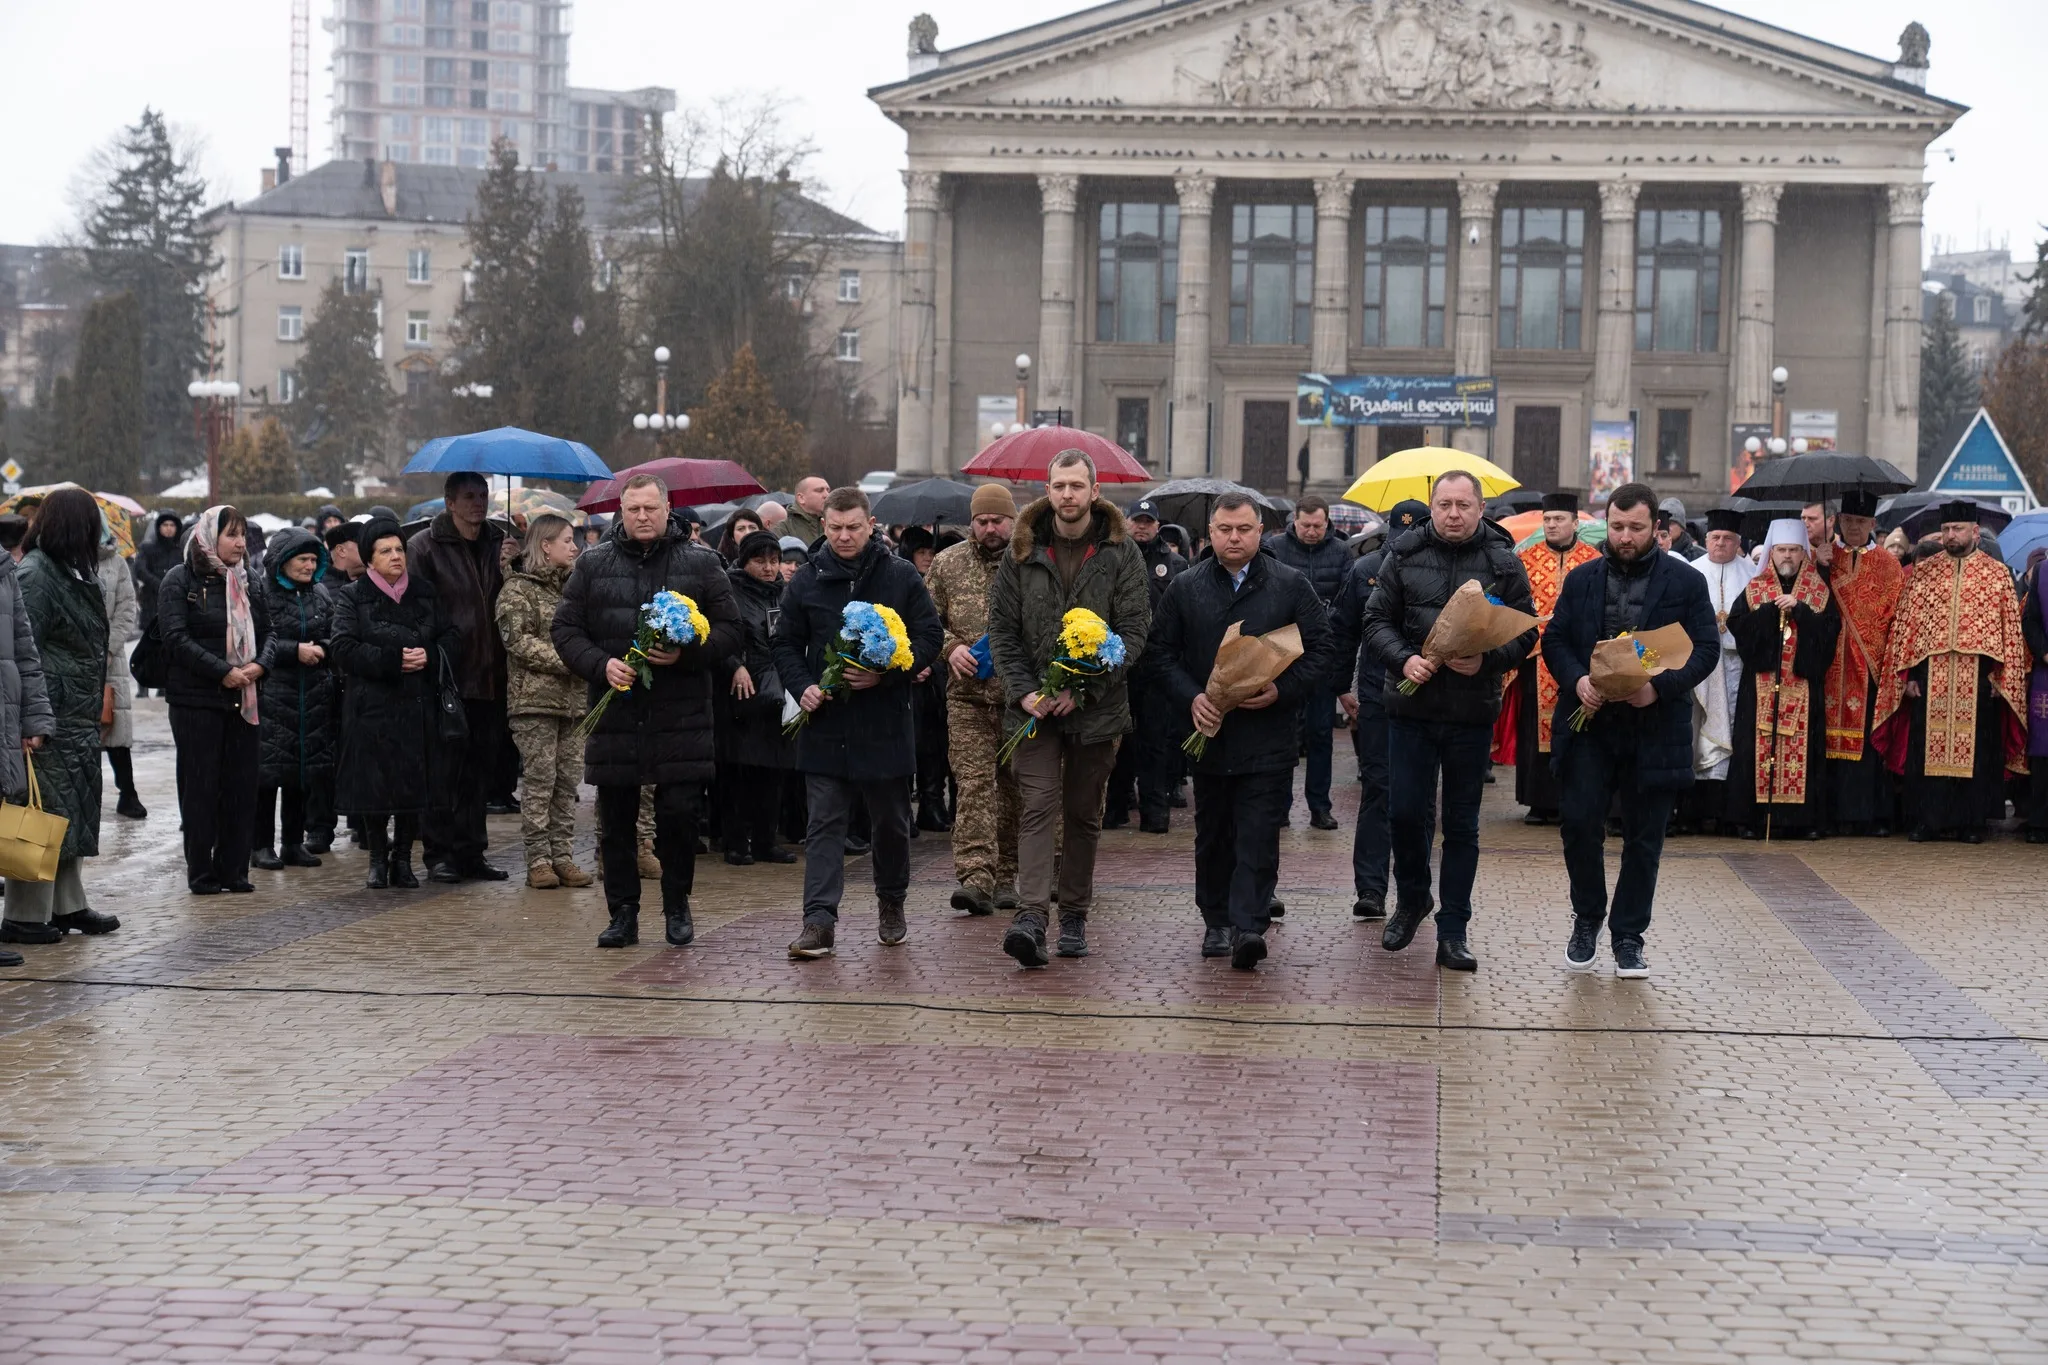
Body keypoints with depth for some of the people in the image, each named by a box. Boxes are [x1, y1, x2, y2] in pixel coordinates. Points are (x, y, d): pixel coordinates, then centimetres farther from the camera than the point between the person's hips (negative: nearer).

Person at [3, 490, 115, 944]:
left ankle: (68, 906, 23)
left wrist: (98, 696, 16)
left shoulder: (74, 573, 14)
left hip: (77, 718, 9)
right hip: (50, 715, -9)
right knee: (47, 809, -5)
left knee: (72, 809, 14)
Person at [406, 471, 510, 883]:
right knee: (445, 771, -1)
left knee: (481, 771, 9)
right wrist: (430, 663, -14)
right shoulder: (424, 546, -3)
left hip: (490, 678, 5)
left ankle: (471, 853, 16)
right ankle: (440, 854, 6)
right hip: (447, 677, -5)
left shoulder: (499, 542, 13)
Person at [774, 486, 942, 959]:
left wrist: (885, 674, -14)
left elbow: (929, 637, 0)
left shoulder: (901, 577, 0)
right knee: (824, 824, -4)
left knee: (891, 822, 13)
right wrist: (803, 687, -8)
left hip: (886, 722, 0)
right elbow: (786, 645, 11)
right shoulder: (806, 580, 5)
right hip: (825, 724, 1)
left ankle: (891, 904, 32)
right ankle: (819, 920, -8)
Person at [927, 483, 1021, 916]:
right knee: (973, 782, -10)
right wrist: (950, 647, -6)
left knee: (1013, 786, 8)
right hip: (968, 694, 0)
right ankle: (975, 877, -18)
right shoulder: (948, 564, 8)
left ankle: (1005, 876, 18)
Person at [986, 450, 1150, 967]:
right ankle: (1032, 917, -19)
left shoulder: (1120, 554, 0)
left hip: (1097, 707, 0)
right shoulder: (1022, 552, 4)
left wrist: (1083, 689, -13)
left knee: (1083, 815, 9)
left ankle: (1074, 915, 19)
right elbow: (1002, 629, 5)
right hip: (1033, 706, 0)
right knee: (1038, 807, -10)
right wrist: (1023, 692, -9)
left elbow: (1133, 631, -5)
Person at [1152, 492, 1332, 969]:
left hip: (1268, 736, -2)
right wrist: (1190, 697, -9)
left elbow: (1321, 648, 2)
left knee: (1258, 838, -8)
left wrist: (1282, 691, -12)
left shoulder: (1291, 586, 2)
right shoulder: (1185, 589, 7)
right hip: (1209, 732, 3)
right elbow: (1163, 652, 8)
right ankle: (1217, 921, 22)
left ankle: (1248, 925, -12)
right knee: (1213, 835, 11)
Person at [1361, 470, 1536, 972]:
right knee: (1404, 812, 2)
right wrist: (1404, 660, -14)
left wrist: (1487, 660, -18)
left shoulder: (1503, 563, 1)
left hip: (1473, 713, -1)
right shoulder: (1405, 557, 3)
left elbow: (1524, 634, 1)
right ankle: (1411, 898, 29)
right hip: (1411, 705, 1)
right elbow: (1377, 620, 4)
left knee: (1462, 825, 5)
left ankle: (1453, 931, 12)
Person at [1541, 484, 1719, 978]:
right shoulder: (1581, 579, 8)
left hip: (1655, 728, -1)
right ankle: (1587, 918, 17)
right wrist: (1576, 680, -12)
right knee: (1578, 822, -5)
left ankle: (1628, 936, 18)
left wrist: (1661, 686, -17)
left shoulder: (1687, 582, 1)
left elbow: (1706, 649, -2)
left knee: (1644, 836, 6)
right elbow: (1554, 639, 8)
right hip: (1590, 721, 1)